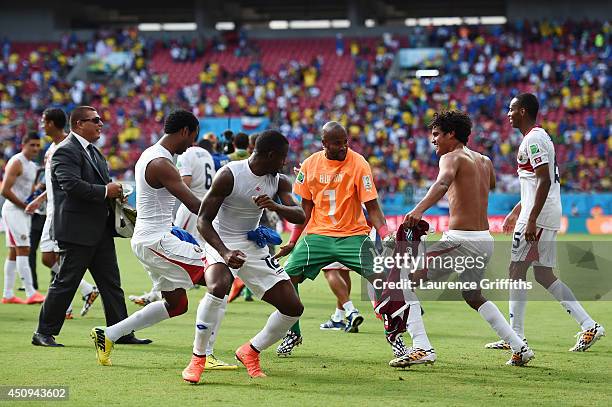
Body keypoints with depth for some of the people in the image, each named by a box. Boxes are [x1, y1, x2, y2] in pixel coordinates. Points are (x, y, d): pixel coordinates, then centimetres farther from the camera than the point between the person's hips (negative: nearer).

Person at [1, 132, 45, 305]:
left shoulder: (32, 166, 16)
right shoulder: (16, 163, -13)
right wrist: (24, 205, -15)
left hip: (24, 211, 10)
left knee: (14, 252, 10)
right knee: (23, 250, -14)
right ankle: (31, 293, -18)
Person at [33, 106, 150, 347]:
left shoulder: (92, 151, 18)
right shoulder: (66, 151, -13)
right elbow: (72, 185, -25)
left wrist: (115, 191, 7)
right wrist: (106, 191, -19)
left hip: (100, 230, 9)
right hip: (76, 230, -9)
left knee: (111, 283, 8)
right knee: (65, 282, -3)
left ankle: (121, 333, 12)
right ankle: (43, 333, 5)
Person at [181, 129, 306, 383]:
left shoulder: (279, 182, 0)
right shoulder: (229, 175, -19)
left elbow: (300, 217, -11)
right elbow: (203, 219, -20)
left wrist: (276, 207, -33)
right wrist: (224, 252, -34)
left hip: (254, 246, 6)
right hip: (221, 243, -6)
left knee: (293, 308, -2)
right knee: (218, 288, -37)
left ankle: (250, 352, 20)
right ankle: (198, 358, -22)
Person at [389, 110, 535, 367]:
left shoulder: (452, 157, -6)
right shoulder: (484, 161, 17)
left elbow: (443, 183, -29)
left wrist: (419, 209, -45)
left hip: (460, 239, -8)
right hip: (486, 240, 8)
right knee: (473, 296, 29)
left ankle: (422, 349, -17)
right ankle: (520, 348, 25)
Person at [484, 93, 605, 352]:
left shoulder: (533, 139, -13)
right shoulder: (540, 137, 20)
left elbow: (544, 181, -22)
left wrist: (531, 220, -25)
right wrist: (515, 213, 30)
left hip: (538, 217, -10)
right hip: (550, 216, 10)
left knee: (517, 270, -5)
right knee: (543, 275, 10)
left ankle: (515, 337, -3)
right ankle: (589, 325, 5)